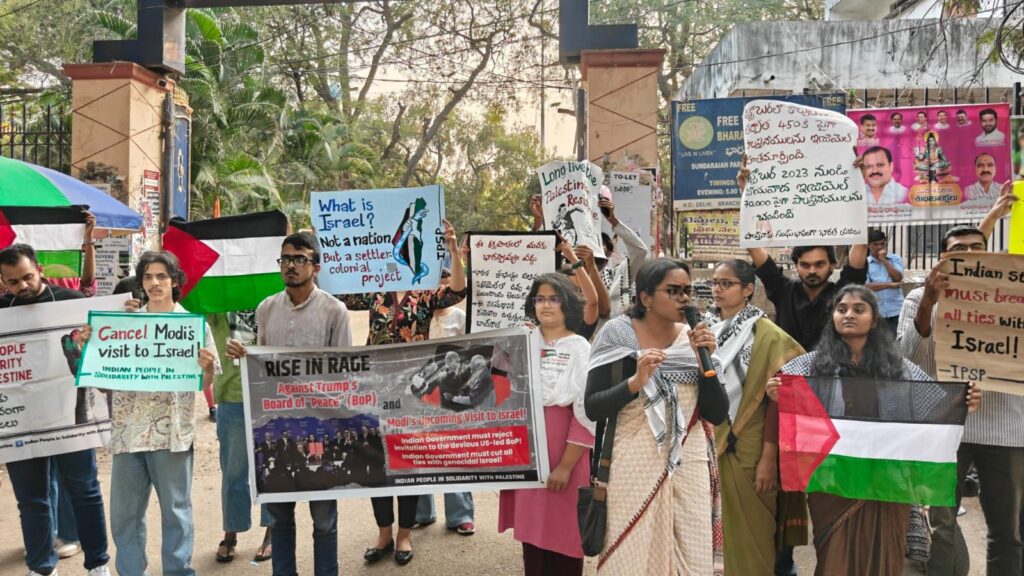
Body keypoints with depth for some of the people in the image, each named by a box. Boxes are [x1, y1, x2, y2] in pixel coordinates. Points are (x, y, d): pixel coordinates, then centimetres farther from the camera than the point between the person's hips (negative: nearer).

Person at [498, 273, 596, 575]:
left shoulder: (580, 349, -7)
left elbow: (586, 414, -12)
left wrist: (566, 465, -15)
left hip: (563, 452, -5)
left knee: (562, 534, 4)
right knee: (532, 528, 14)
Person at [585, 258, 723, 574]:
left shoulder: (695, 336, 3)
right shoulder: (618, 334, -6)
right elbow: (592, 408, -8)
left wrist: (706, 358, -11)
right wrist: (635, 382, -22)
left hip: (690, 463, 3)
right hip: (636, 462, -3)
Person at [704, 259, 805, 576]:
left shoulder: (767, 336, -7)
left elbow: (776, 398, -11)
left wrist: (769, 457, -14)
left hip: (744, 449, -4)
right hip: (702, 443, 4)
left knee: (746, 535, 5)